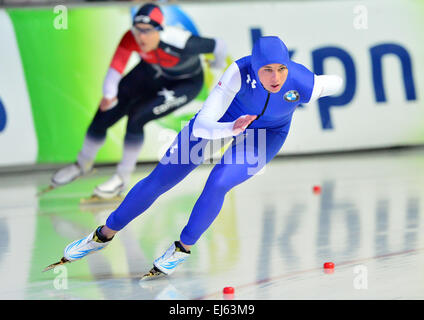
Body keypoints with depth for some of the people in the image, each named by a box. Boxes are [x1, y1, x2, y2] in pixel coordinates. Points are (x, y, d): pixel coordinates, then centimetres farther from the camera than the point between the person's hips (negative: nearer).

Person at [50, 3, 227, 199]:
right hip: (151, 73, 5)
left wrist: (218, 65, -4)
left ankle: (123, 178, -8)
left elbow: (218, 46, -26)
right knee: (105, 114, 1)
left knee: (137, 117, -25)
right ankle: (83, 164, 29)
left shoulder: (181, 43, -40)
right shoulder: (132, 39, -30)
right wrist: (109, 92, -42)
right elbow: (117, 64, -27)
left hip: (186, 84, -4)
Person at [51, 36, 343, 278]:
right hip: (226, 118, 1)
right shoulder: (240, 71, -40)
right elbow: (201, 126, -43)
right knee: (159, 179, 4)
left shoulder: (304, 85, -38)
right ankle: (104, 235, 27)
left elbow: (337, 81, -14)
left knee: (217, 184, -26)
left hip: (267, 135, -1)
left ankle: (184, 247, 2)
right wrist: (230, 129, -62)